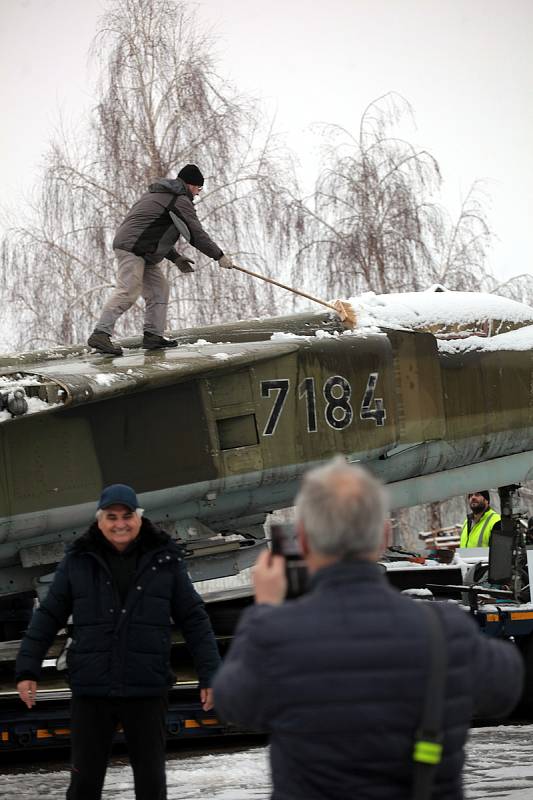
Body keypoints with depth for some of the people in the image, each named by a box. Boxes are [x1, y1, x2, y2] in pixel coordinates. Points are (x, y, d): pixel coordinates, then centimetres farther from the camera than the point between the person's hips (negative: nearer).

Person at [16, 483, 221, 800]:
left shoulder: (165, 560, 1)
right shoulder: (78, 561, 2)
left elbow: (194, 620, 5)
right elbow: (48, 616, 8)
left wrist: (209, 675, 0)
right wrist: (28, 669, 2)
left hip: (147, 691, 0)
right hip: (91, 691, 0)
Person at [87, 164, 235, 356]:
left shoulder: (158, 194, 25)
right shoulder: (180, 201, -7)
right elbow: (196, 234, -8)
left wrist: (175, 257, 24)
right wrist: (219, 256, 0)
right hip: (132, 248, -11)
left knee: (159, 288, 11)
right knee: (127, 292, -19)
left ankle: (153, 335, 8)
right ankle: (100, 334, -28)